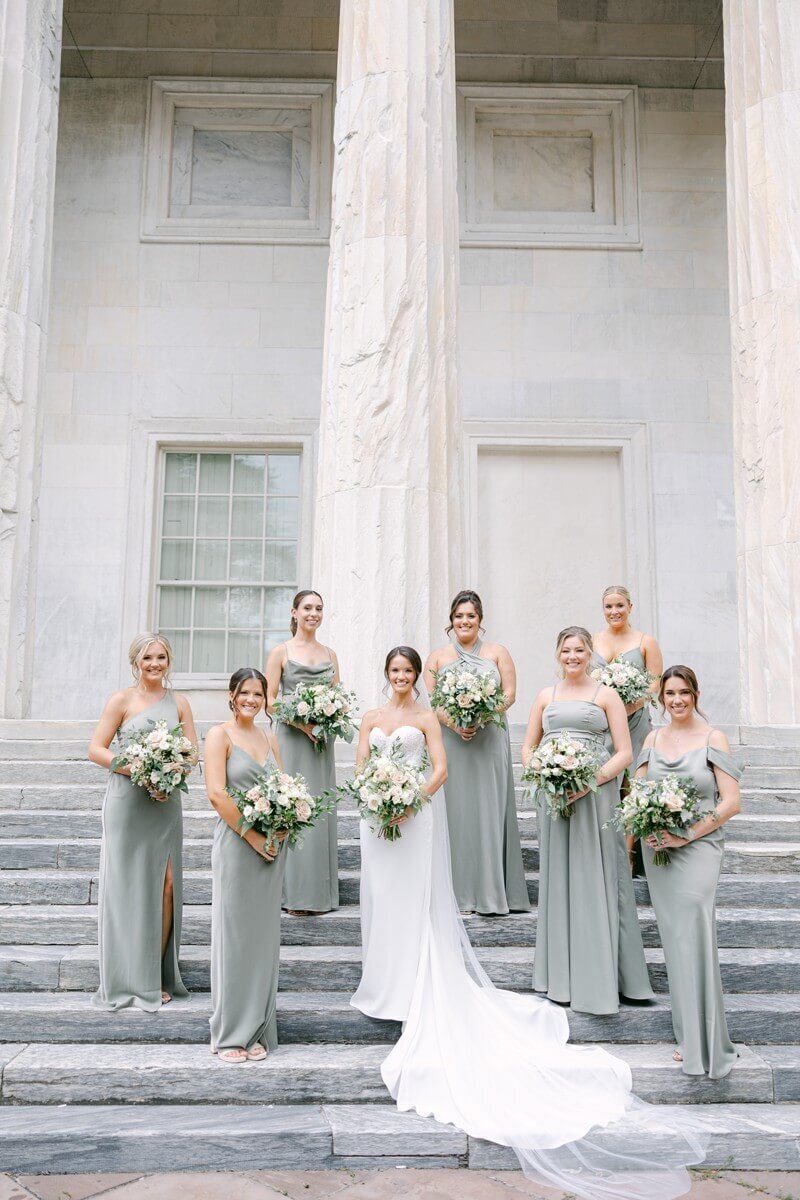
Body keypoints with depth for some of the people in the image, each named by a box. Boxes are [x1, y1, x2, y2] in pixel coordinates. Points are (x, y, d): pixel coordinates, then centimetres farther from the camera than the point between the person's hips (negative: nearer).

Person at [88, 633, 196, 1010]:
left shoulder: (178, 703, 8)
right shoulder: (122, 700, -3)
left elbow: (193, 752, 9)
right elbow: (96, 750, -7)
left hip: (166, 804, 3)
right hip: (128, 803, -3)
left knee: (166, 885, 1)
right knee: (128, 887, 3)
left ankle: (156, 975, 14)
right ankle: (128, 980, 15)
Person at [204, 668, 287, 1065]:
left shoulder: (269, 739, 13)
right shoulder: (219, 735, -5)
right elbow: (216, 793, -13)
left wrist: (282, 827, -4)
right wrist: (253, 836, -14)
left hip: (272, 846, 6)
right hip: (235, 843, -6)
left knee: (263, 935, 9)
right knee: (233, 934, 0)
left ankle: (257, 1030, 19)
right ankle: (229, 1033, 11)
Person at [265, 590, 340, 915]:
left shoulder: (330, 654, 13)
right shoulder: (280, 652, 0)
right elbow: (269, 701, -5)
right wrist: (301, 722, -17)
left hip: (322, 741, 4)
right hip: (291, 738, -4)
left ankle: (319, 890, 13)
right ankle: (294, 891, 2)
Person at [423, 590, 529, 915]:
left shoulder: (498, 653, 10)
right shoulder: (438, 657, 12)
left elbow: (509, 694, 2)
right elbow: (429, 699, 4)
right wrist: (453, 724, -13)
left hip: (489, 740, 0)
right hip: (451, 741, 1)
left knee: (490, 810, -3)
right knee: (455, 811, -2)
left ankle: (493, 891, 2)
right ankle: (460, 892, 3)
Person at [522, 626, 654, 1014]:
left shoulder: (606, 695, 2)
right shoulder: (545, 696, 13)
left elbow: (624, 753, -3)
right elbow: (528, 747, 15)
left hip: (596, 795, -3)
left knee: (596, 881, -3)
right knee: (558, 879, 8)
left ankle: (600, 978, 5)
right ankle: (563, 976, 18)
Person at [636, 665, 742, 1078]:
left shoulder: (713, 739, -4)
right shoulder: (653, 739, 9)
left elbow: (731, 801, -8)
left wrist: (688, 834, -16)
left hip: (698, 847, -4)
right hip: (657, 849, 4)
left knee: (692, 935, -13)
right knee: (673, 937, 8)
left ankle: (704, 1044, -5)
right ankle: (688, 1034, 18)